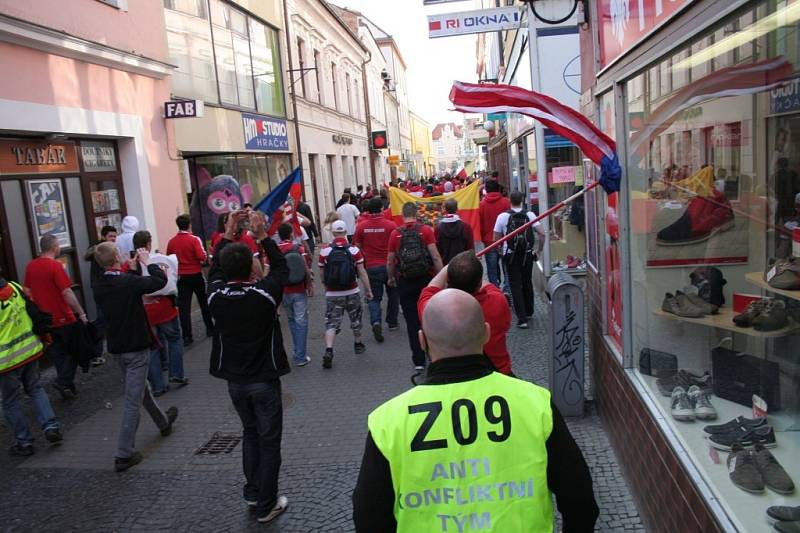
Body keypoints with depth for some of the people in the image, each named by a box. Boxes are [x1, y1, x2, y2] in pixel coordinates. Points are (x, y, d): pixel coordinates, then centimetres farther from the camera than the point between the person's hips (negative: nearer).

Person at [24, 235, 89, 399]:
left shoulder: (30, 266, 4)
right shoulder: (55, 265, -17)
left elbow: (27, 292, 12)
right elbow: (67, 293, -21)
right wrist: (81, 313, -15)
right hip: (63, 318, -6)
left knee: (58, 354, 15)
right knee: (74, 352, 10)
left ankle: (67, 385, 16)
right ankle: (63, 381, -2)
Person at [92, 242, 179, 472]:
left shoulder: (99, 287, -2)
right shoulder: (129, 283, -23)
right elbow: (160, 280, -14)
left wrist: (131, 270, 14)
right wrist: (147, 262, -1)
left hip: (116, 347, 8)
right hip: (136, 347, -8)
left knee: (139, 387, 25)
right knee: (133, 400, -1)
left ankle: (163, 421, 47)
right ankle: (124, 454, 2)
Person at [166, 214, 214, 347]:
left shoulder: (171, 242, -2)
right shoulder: (194, 239, -12)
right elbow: (202, 257, -19)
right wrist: (206, 257, 2)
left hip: (181, 277, 2)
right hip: (196, 275, -2)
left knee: (184, 306, 2)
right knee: (204, 302, 15)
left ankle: (187, 336, -2)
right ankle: (210, 328, 26)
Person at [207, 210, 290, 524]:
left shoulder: (216, 295, -10)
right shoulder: (265, 292, -19)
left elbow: (215, 270, 10)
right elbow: (281, 267, -1)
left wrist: (228, 235, 9)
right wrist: (262, 235, -2)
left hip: (234, 380, 4)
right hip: (264, 379, -4)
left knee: (250, 432, 24)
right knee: (268, 441, 8)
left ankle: (252, 493, 32)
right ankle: (266, 506, 16)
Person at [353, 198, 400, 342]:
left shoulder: (361, 226, -4)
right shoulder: (391, 225, -9)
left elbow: (357, 247, 4)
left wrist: (362, 263, 19)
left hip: (371, 267, 1)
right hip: (389, 265, 0)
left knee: (374, 297, 8)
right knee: (393, 294, 18)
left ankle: (376, 322, -14)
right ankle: (392, 322, 28)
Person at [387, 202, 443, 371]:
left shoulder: (395, 234, -1)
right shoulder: (426, 230, -4)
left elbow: (390, 262, 3)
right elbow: (435, 257, -10)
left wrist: (391, 278, 20)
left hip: (405, 282, 0)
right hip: (426, 279, 0)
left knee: (412, 321, 6)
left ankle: (418, 360, 7)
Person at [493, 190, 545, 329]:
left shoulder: (503, 216, -7)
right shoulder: (529, 215, -2)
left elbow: (496, 239, -6)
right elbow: (542, 233, -8)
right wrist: (539, 249, 6)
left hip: (511, 255, -2)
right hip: (527, 255, 2)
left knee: (516, 286, 2)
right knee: (527, 283, 19)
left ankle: (522, 318, -4)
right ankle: (529, 312, 32)